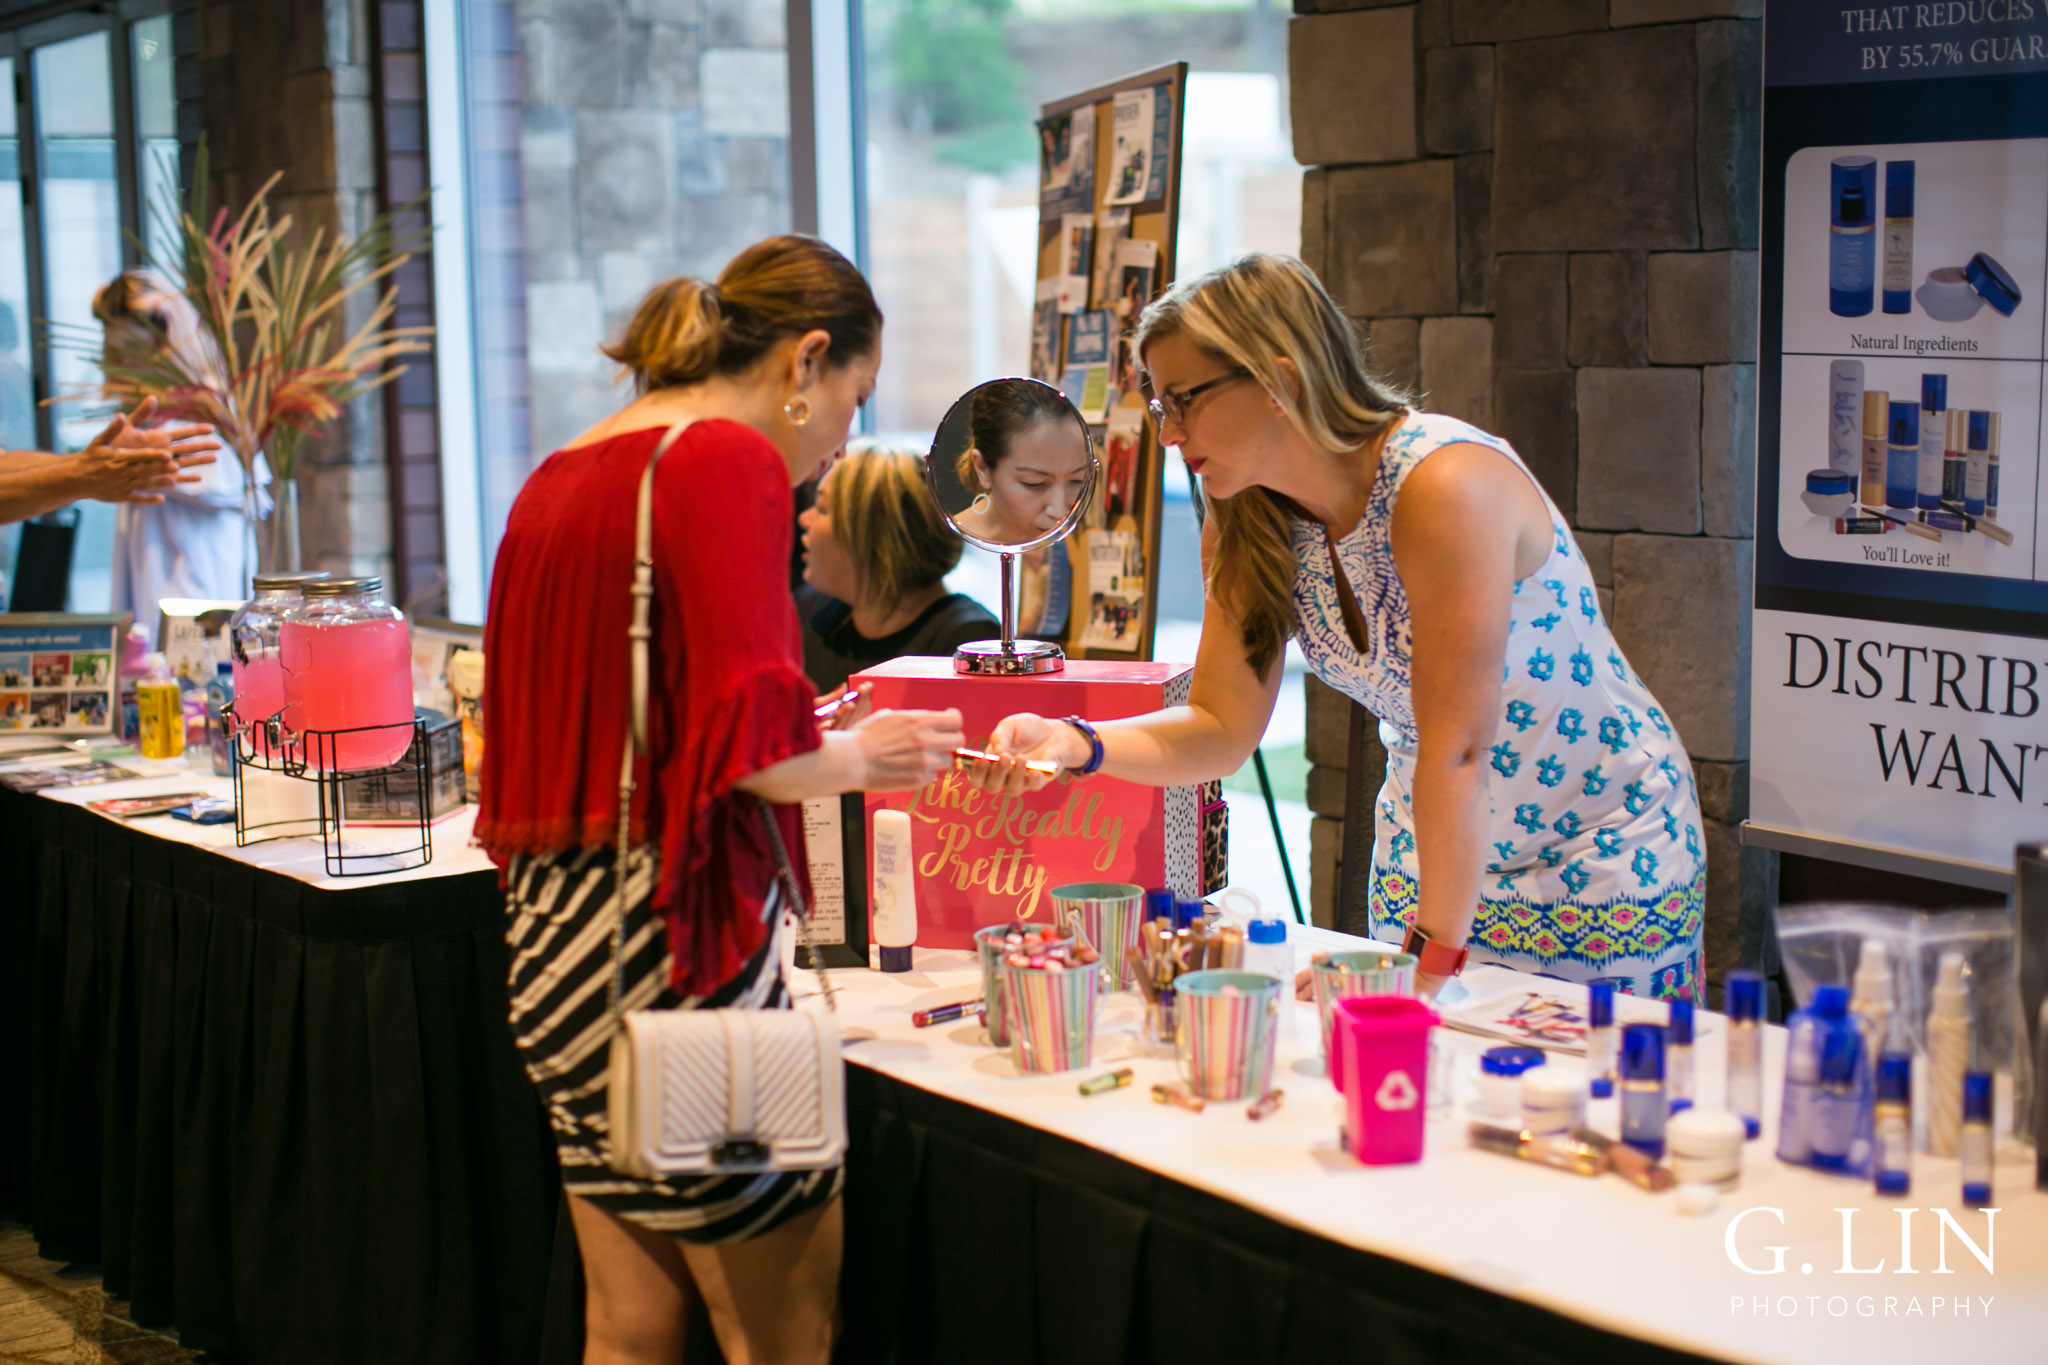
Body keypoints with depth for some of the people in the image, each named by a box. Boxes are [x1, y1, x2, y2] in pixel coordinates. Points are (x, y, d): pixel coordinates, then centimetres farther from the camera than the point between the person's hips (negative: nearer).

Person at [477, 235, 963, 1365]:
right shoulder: (727, 459, -11)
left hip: (554, 934, 9)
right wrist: (860, 760, 1)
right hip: (674, 940, -9)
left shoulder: (558, 477, 15)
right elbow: (750, 741, -19)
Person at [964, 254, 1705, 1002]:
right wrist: (1072, 742, -20)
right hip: (1431, 853, 6)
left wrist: (1435, 960, -30)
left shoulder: (1444, 486, -30)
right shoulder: (1246, 526, -6)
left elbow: (1456, 750, -31)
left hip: (1602, 854, -6)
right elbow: (1221, 727, -3)